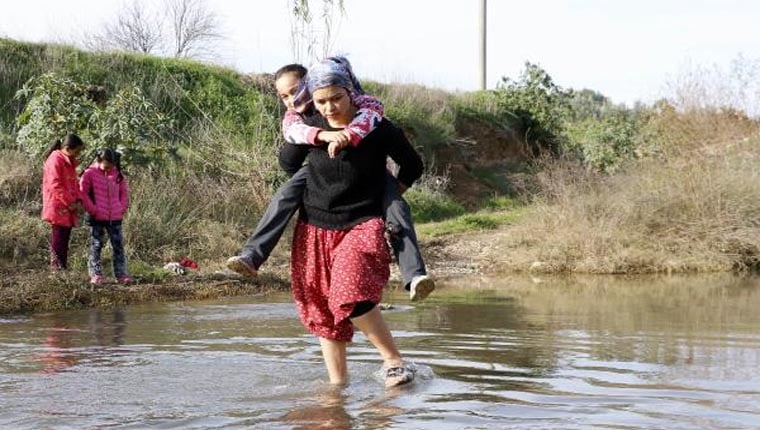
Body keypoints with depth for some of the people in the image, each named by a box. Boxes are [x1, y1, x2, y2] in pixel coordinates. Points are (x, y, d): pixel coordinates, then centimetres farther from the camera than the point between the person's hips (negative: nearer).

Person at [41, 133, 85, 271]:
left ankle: (63, 269, 11)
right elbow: (55, 185, -18)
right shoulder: (55, 160, -12)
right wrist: (70, 203, -16)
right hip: (58, 208, -9)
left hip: (68, 209, 9)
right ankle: (57, 270, -7)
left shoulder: (70, 162, 16)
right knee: (58, 241, -8)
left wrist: (78, 201, 5)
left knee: (64, 240, 9)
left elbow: (74, 183, 21)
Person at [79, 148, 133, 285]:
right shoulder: (90, 173, -6)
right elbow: (83, 193, -5)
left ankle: (121, 274, 9)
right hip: (97, 218, -3)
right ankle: (96, 275, 6)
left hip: (115, 217, 4)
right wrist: (92, 210, -9)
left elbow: (124, 192, 15)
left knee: (118, 246, 4)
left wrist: (122, 208, 3)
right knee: (96, 246, 2)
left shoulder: (118, 174, 6)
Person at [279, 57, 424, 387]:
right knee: (322, 311, 7)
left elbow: (412, 165, 6)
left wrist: (389, 194, 6)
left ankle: (393, 359, -9)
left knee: (351, 297, -26)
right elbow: (287, 163, 13)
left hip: (362, 225, -4)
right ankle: (337, 384, 19)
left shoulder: (377, 128, -8)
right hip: (315, 228, 4)